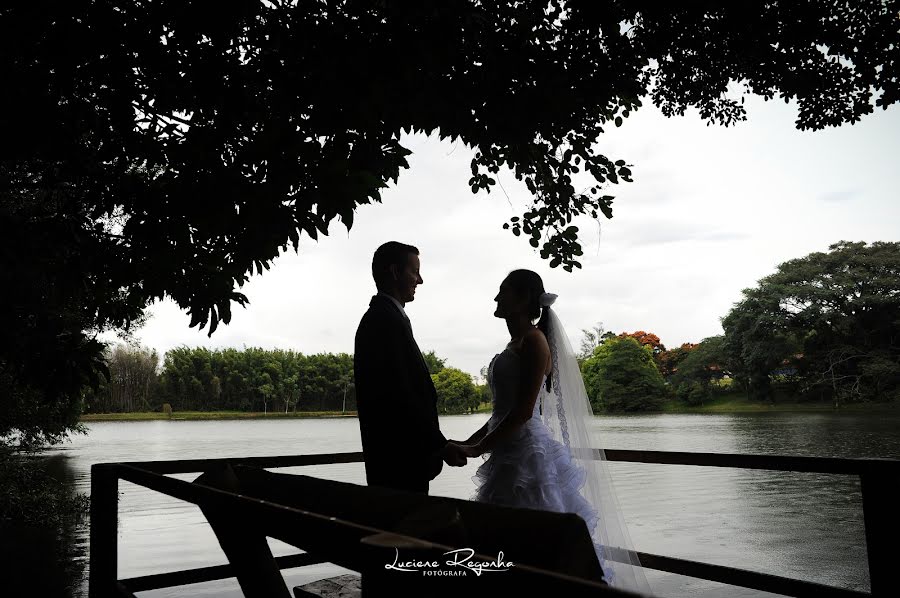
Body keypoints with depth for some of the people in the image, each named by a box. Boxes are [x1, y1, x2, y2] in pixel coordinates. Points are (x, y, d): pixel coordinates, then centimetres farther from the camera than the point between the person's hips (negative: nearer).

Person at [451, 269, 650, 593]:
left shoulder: (533, 340, -11)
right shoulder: (516, 343, 15)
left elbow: (523, 412, -18)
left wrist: (477, 449, -13)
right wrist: (468, 442, 12)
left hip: (528, 455, -9)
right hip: (511, 455, 9)